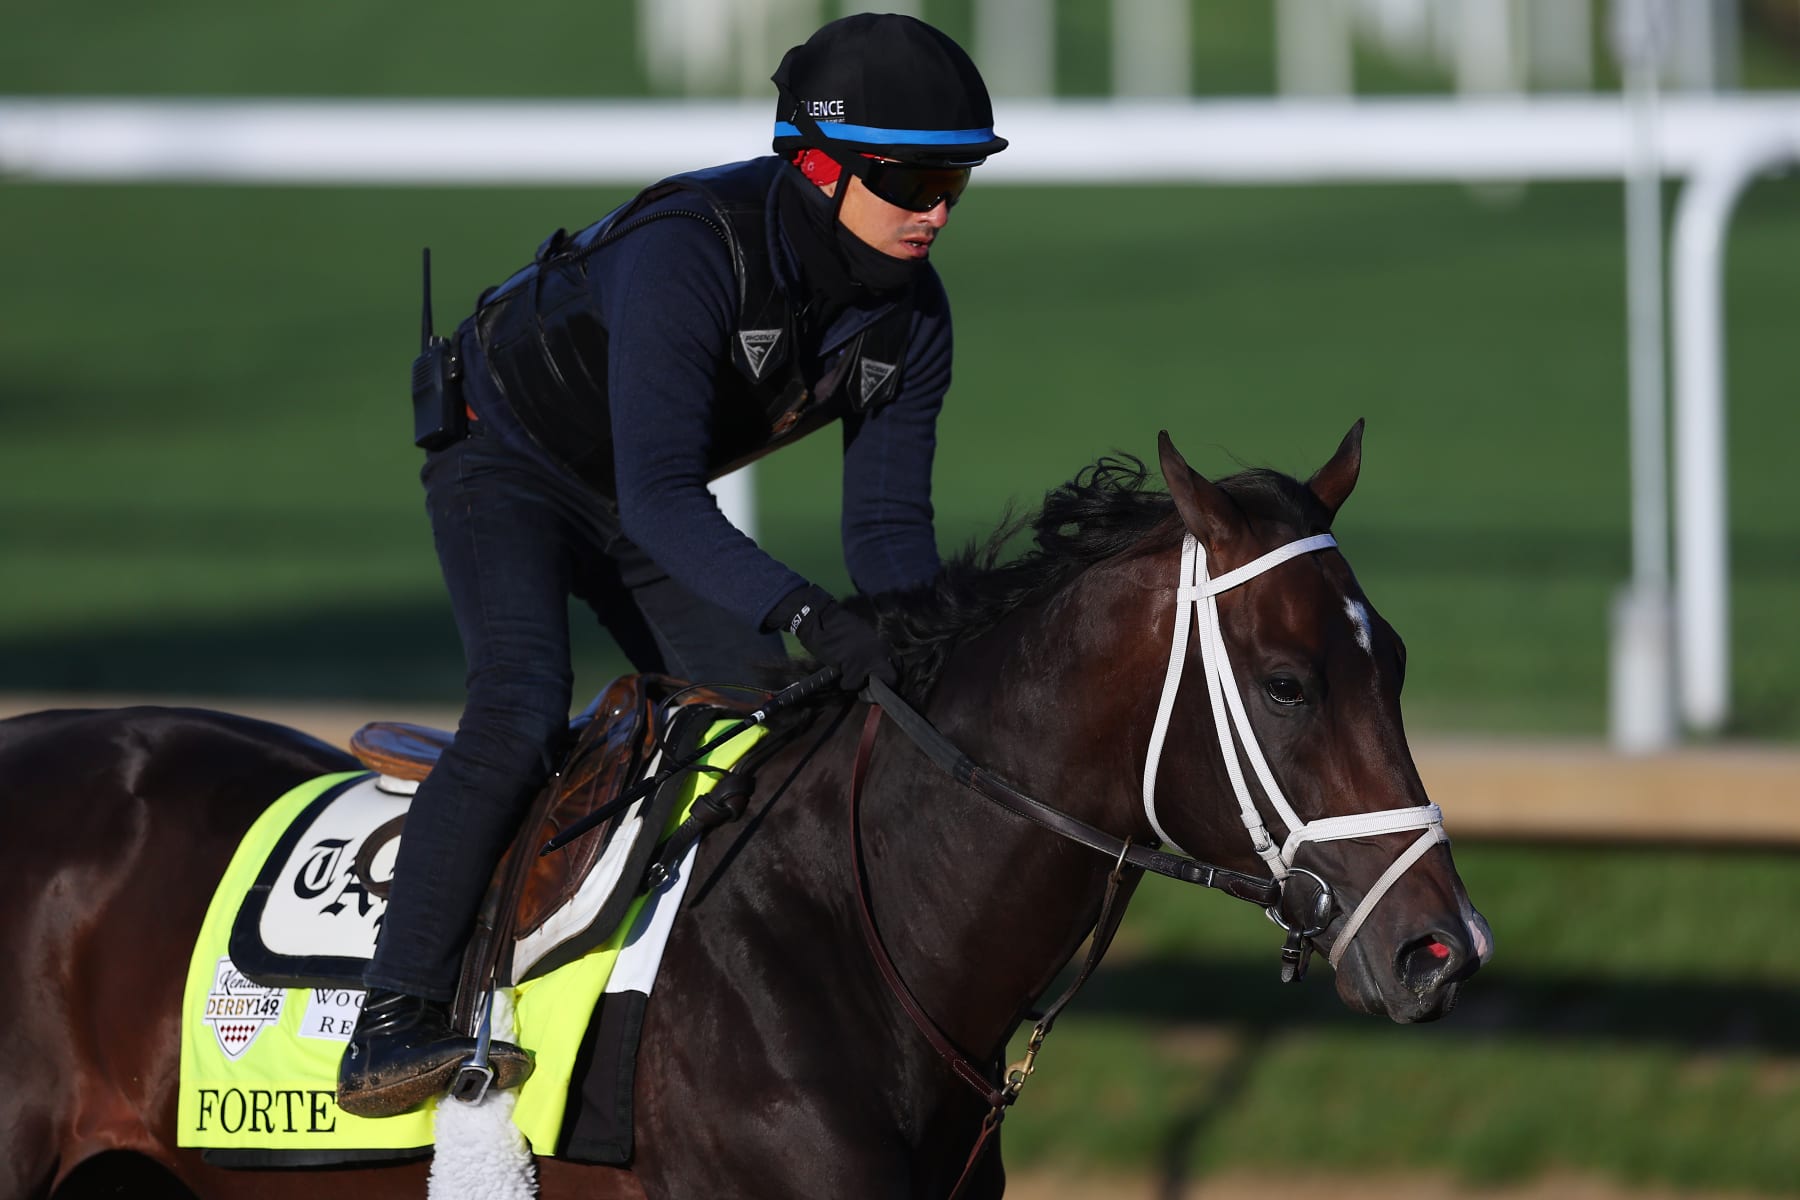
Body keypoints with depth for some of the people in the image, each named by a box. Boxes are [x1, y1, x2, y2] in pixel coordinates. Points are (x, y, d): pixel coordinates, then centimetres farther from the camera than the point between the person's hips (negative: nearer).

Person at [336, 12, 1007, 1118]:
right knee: (523, 706, -28)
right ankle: (390, 1029, -32)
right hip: (509, 459, -7)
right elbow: (661, 499, -45)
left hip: (649, 499, 8)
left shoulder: (911, 316, -15)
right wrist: (804, 612, -57)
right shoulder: (689, 251, -38)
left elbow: (889, 526, -10)